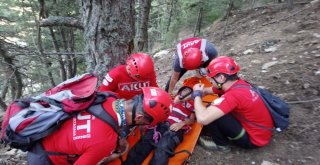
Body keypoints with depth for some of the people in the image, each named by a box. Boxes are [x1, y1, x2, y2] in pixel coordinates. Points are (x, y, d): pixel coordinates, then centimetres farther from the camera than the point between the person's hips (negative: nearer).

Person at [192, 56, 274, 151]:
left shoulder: (233, 95, -33)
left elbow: (202, 119, -40)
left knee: (210, 113, -20)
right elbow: (207, 91, 6)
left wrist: (197, 94, -23)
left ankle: (221, 144, 5)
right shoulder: (237, 83, -6)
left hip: (254, 139, -8)